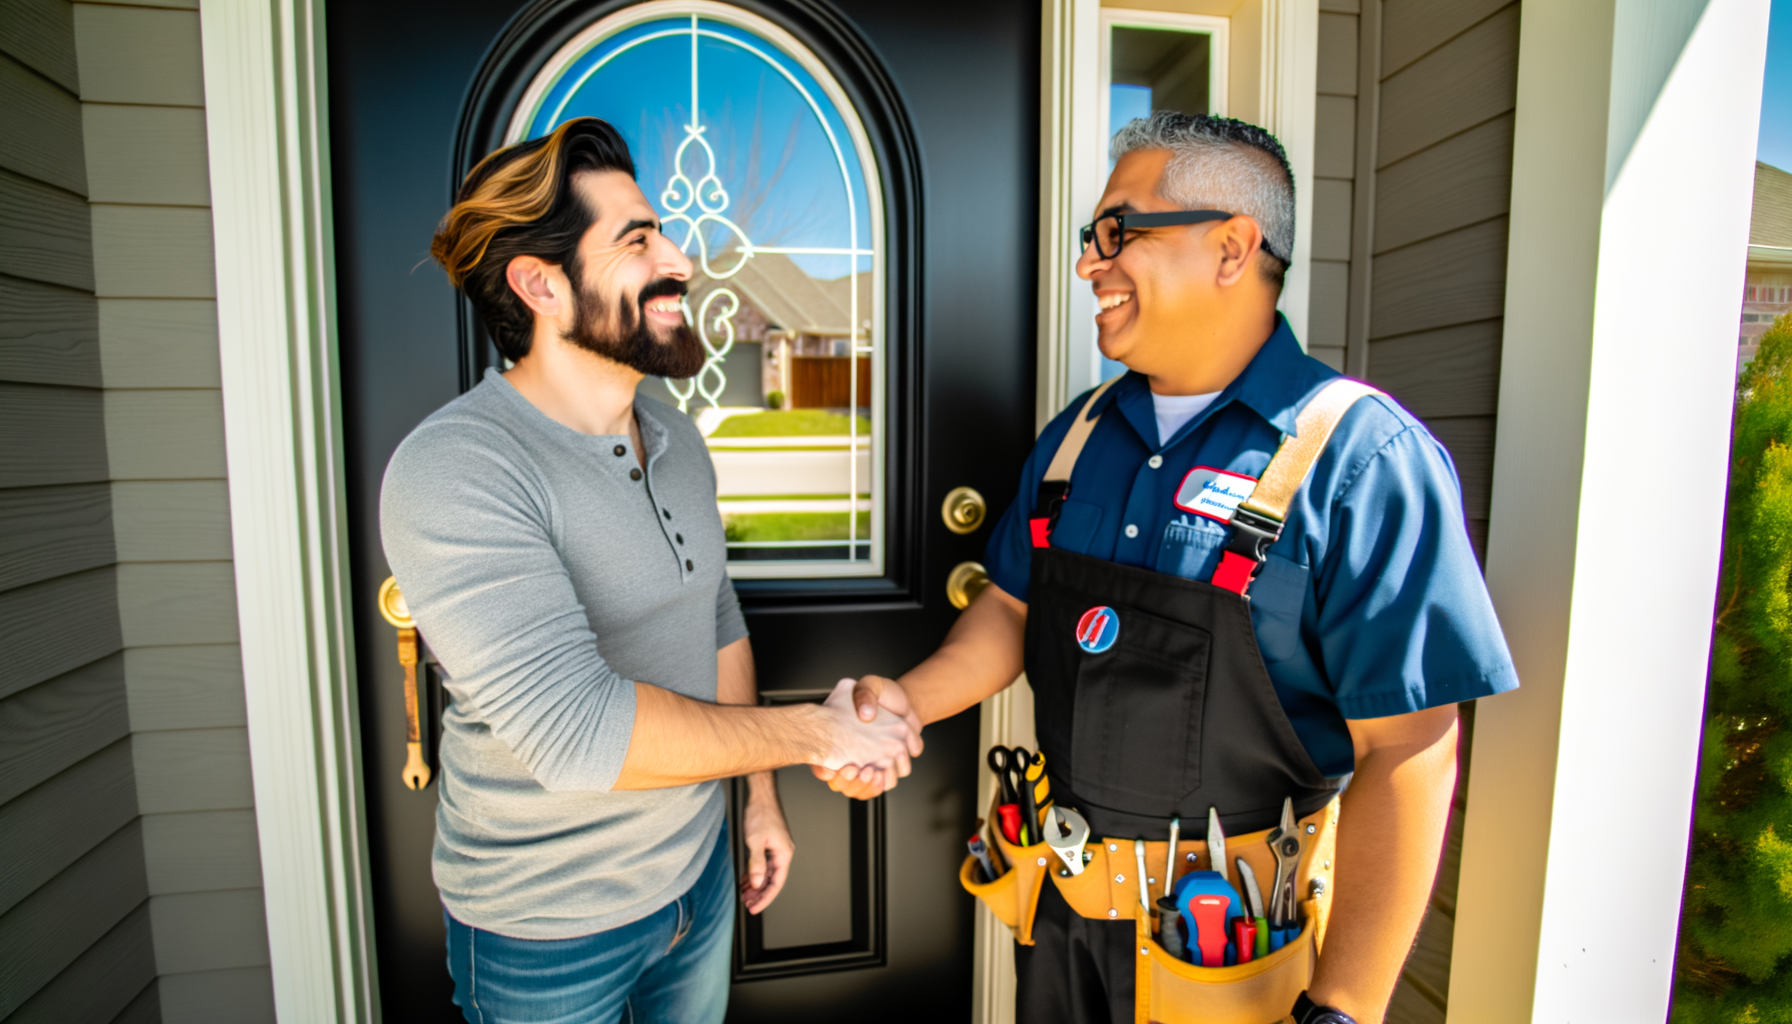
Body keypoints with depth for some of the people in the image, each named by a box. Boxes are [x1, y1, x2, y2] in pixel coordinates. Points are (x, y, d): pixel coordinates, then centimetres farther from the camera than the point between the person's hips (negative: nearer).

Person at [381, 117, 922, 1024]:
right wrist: (818, 733, -24)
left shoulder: (678, 441, 0)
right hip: (547, 932, -5)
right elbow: (576, 733, -32)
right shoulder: (451, 471, -25)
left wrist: (760, 795, 11)